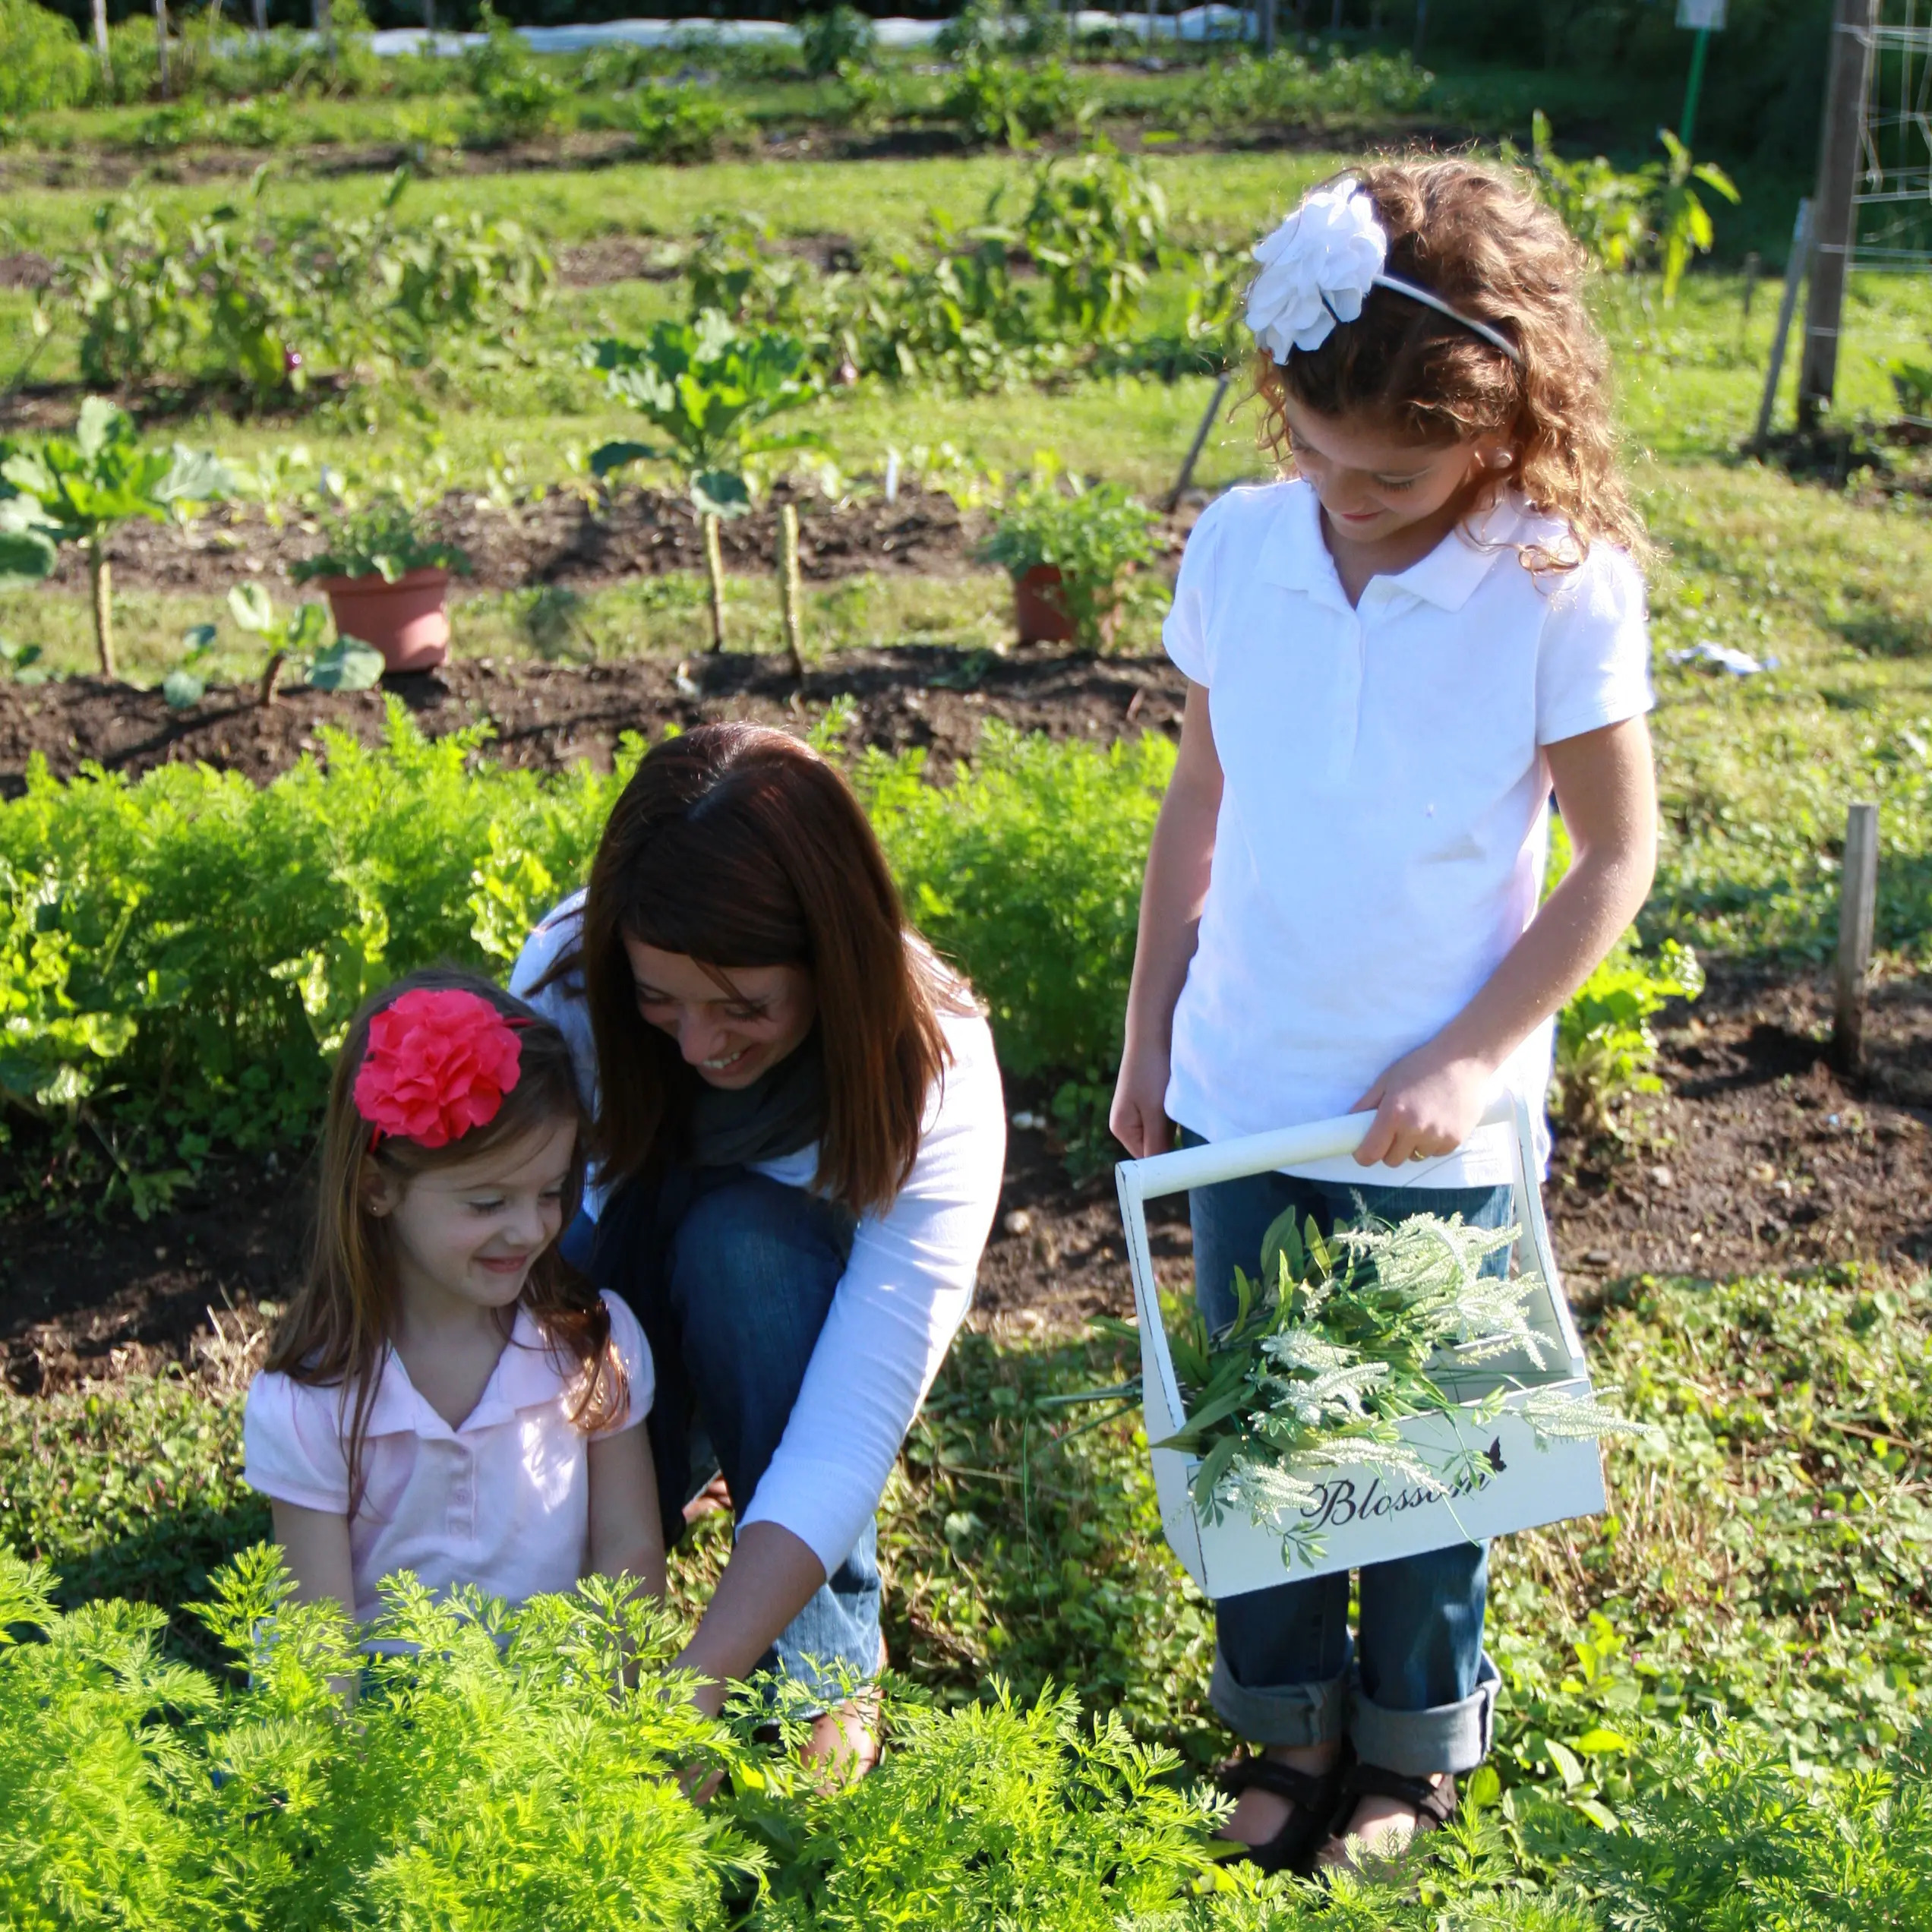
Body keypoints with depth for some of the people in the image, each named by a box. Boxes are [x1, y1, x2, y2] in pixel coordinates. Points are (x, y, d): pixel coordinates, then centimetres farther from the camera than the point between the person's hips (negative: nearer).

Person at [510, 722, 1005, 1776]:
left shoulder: (932, 1067, -31)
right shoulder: (564, 979, -28)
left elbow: (849, 1439, -36)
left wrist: (687, 1696, -47)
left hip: (793, 1322, 0)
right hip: (614, 1316, 0)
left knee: (740, 1242, -35)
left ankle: (826, 1668, -18)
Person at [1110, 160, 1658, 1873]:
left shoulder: (1564, 591, -16)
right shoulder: (1237, 548, -5)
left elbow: (1616, 854, -8)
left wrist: (1471, 1059, -13)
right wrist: (1149, 1027, 10)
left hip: (1438, 1123, -3)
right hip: (1241, 1094, 3)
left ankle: (1417, 1742, 35)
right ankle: (1291, 1723, 36)